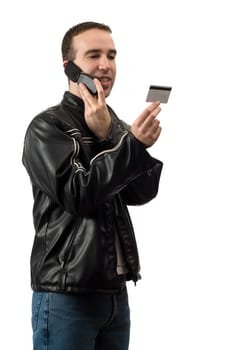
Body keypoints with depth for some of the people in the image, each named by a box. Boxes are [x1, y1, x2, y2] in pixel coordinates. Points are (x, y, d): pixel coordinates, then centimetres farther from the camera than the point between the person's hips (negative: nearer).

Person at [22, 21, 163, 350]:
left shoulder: (118, 128, 14)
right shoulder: (47, 126, -6)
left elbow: (141, 193, 1)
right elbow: (77, 194, -16)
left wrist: (107, 136, -11)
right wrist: (133, 145, -24)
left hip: (116, 292, 6)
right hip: (66, 295, -6)